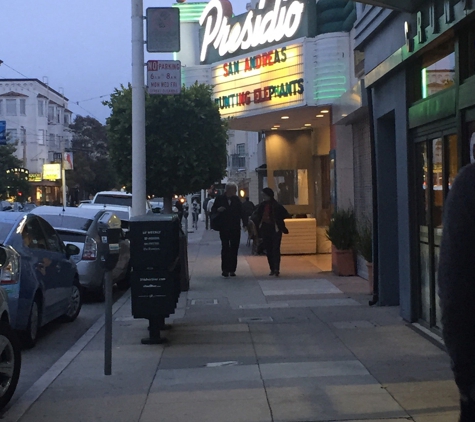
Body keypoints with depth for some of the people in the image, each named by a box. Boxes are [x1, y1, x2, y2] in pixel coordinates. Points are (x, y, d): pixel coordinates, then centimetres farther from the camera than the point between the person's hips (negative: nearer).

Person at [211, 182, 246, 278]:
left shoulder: (236, 200, 6)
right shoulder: (219, 199, 1)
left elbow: (241, 212, 6)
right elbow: (213, 210, 6)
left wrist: (244, 223, -2)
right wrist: (218, 210, -16)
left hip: (235, 228, 2)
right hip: (224, 228, -2)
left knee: (234, 249, 3)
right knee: (225, 248, -5)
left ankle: (232, 270, 9)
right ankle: (225, 270, -1)